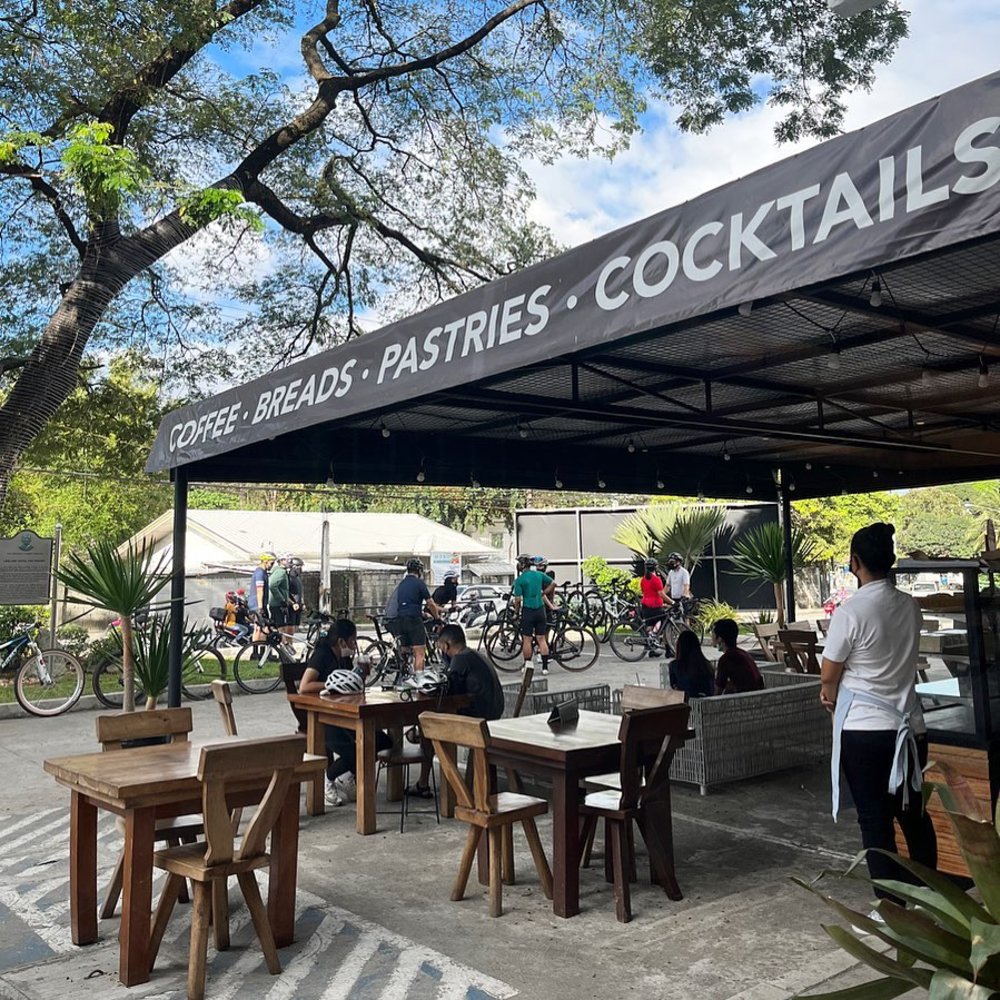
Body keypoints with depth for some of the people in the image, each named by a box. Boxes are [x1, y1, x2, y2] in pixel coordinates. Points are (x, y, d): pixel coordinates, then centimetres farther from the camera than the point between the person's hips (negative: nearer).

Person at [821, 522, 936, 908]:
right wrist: (839, 691, 15)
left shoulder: (850, 611, -17)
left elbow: (828, 676, -7)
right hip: (909, 726, 6)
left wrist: (834, 699, 15)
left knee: (875, 819, 4)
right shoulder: (910, 606, 2)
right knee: (914, 813, 17)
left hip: (863, 730, -6)